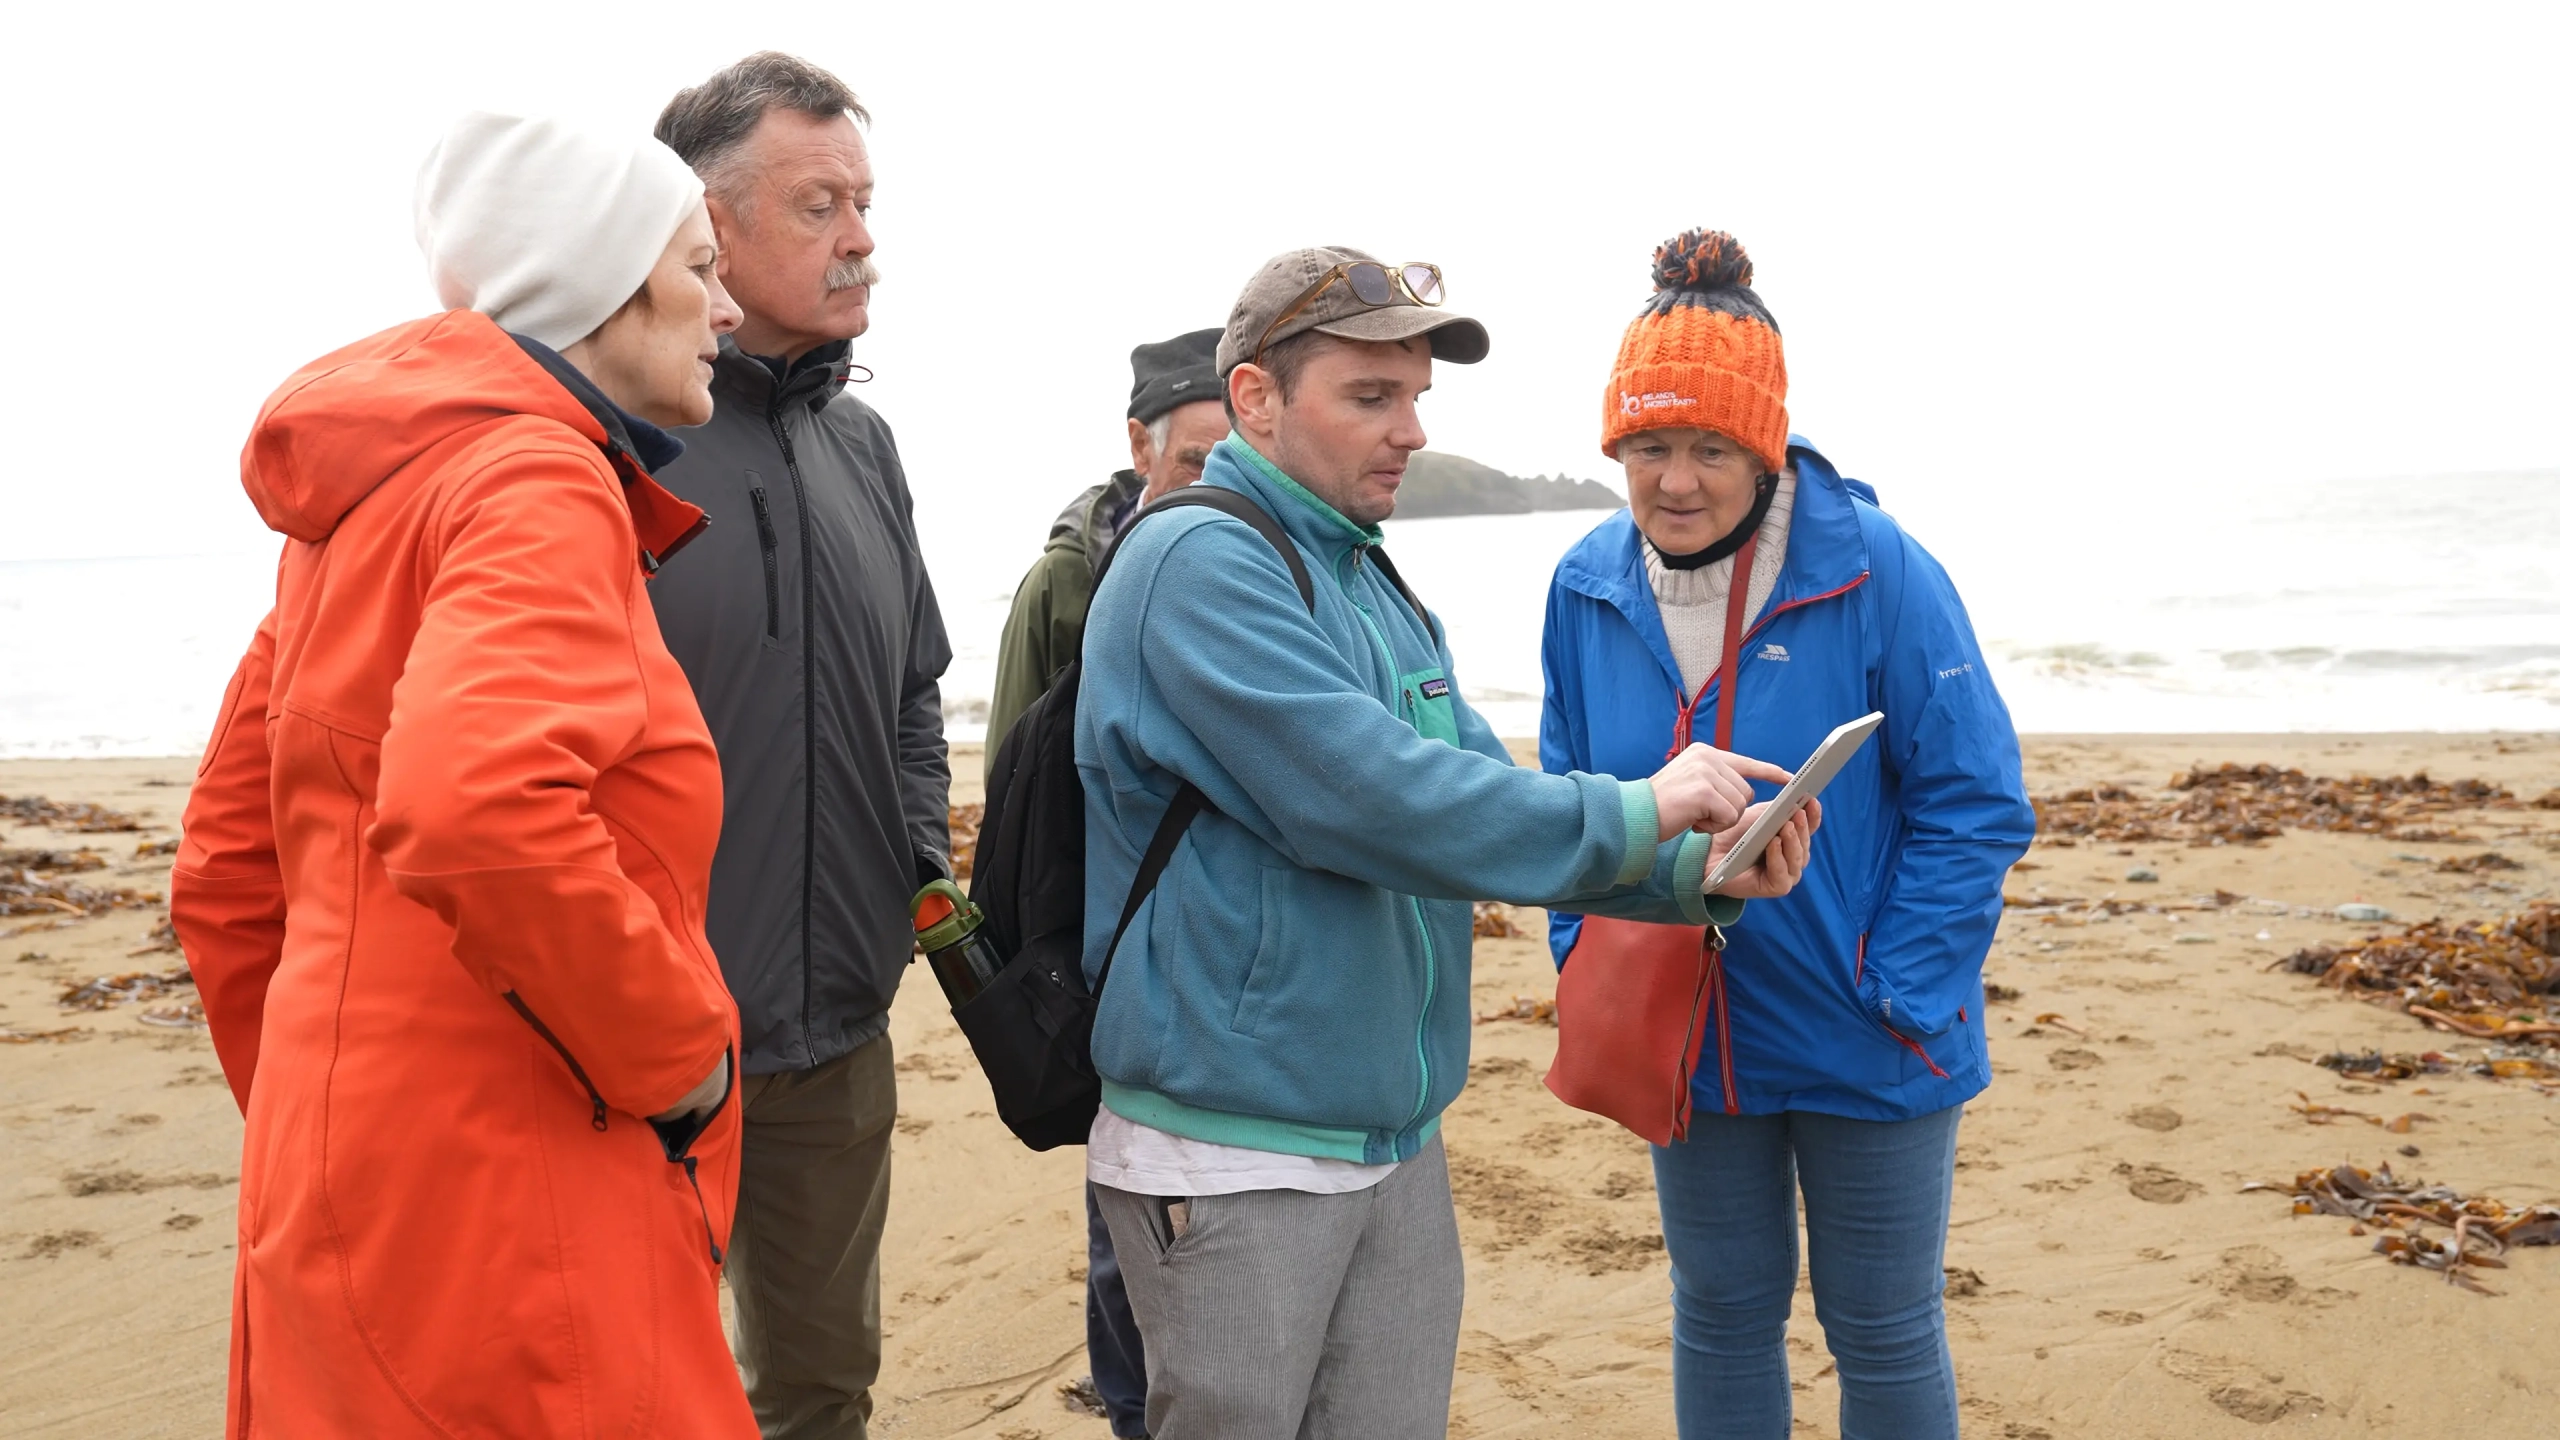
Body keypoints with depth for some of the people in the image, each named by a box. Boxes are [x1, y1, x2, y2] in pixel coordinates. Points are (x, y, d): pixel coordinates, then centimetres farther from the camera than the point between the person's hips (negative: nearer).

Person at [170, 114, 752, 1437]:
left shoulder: (367, 501, 14)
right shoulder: (540, 483, -15)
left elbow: (224, 878, 17)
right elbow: (477, 812, -34)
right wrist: (674, 1054, -20)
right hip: (506, 1208, -9)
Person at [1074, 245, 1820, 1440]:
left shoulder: (1379, 589, 12)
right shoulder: (1197, 566, -16)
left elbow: (1486, 804, 11)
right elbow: (1369, 798, -26)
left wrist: (1693, 872, -4)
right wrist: (1630, 813, -17)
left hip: (1400, 1141, 8)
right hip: (1234, 1155, -8)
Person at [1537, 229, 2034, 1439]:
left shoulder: (1876, 571, -18)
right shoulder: (1589, 586, -5)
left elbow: (1974, 803, -14)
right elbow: (1569, 805, 7)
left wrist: (1894, 997, -16)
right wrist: (1590, 967, -2)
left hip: (1867, 1057, -3)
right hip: (1686, 1039, 4)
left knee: (1882, 1332, 14)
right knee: (1721, 1316, 19)